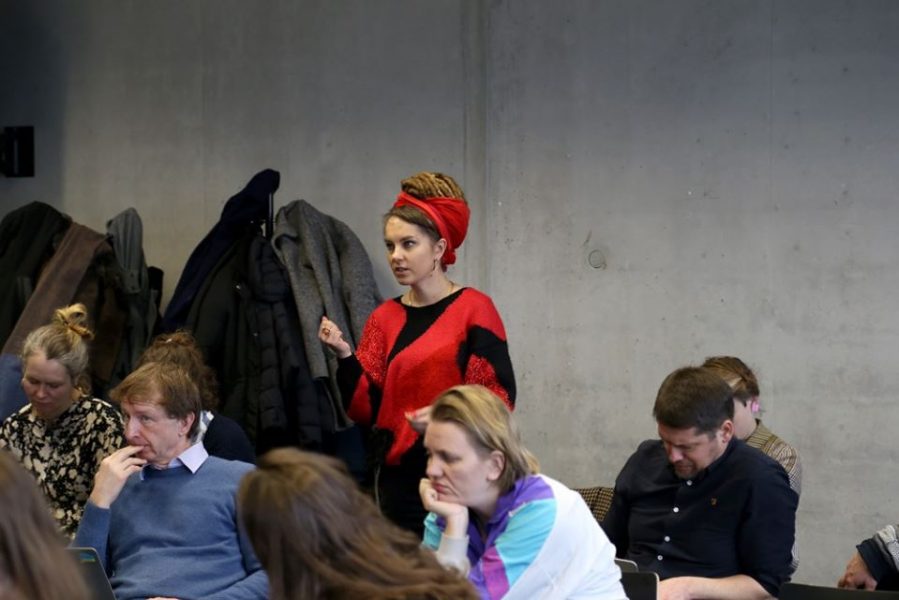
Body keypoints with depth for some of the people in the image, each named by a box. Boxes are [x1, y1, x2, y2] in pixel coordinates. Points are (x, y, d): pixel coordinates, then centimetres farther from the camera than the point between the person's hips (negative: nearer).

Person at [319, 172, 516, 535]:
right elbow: (366, 409, 6)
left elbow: (499, 396, -7)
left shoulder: (474, 309, -3)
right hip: (398, 477, 4)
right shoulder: (385, 318, 10)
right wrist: (345, 355, -9)